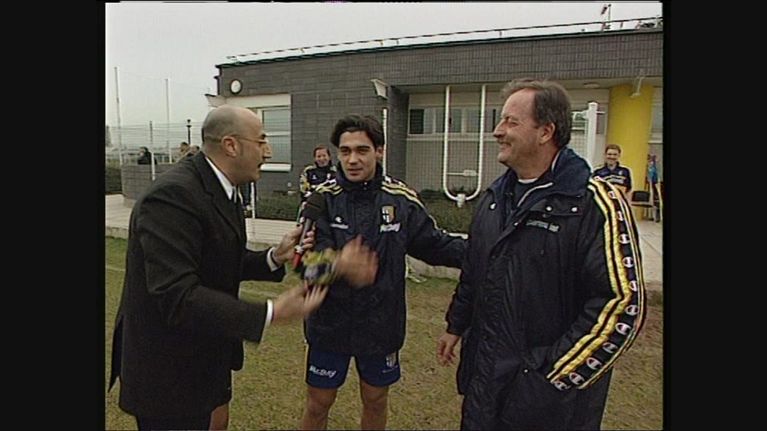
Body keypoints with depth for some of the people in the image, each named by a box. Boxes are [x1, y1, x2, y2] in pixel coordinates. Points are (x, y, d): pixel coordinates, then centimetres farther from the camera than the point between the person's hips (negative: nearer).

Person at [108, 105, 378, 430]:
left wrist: (275, 257, -8)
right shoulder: (172, 196, -27)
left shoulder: (219, 190, 4)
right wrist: (271, 313, -33)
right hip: (167, 371, -9)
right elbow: (177, 296, -32)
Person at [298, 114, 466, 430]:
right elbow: (308, 255, -22)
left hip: (381, 324, 2)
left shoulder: (401, 199, -6)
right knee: (318, 404, 15)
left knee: (376, 402, 21)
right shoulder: (323, 199, -12)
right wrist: (322, 264, -45)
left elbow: (434, 244, 1)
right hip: (330, 322, -1)